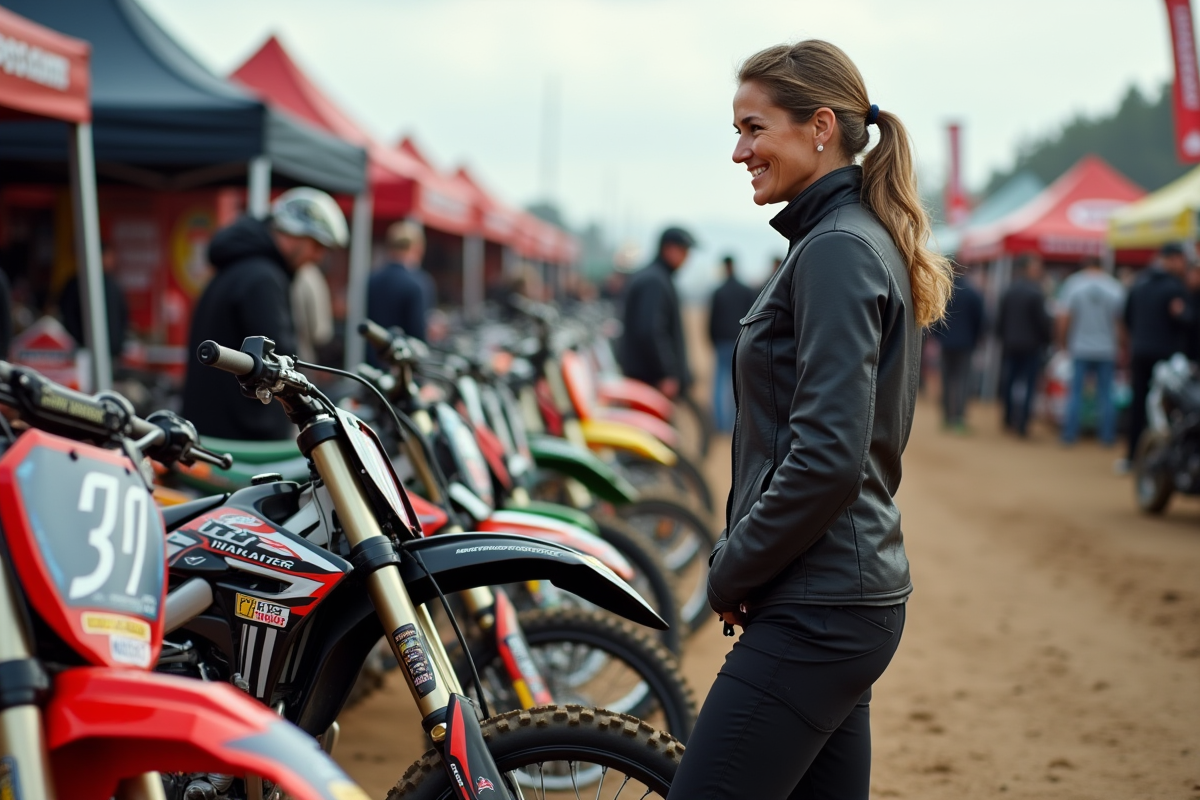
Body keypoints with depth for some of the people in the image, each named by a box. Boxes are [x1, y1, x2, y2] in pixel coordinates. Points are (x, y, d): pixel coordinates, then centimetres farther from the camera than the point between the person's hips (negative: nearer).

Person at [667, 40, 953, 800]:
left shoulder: (835, 250, -15)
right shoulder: (864, 241, 16)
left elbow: (826, 458, -23)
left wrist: (733, 572, -11)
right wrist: (745, 565, 15)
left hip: (815, 615, -10)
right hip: (855, 598, 10)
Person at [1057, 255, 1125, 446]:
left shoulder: (1073, 284, -3)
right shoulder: (1116, 287, 1)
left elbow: (1064, 318, -7)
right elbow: (1120, 319, 3)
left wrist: (1063, 341, 5)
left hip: (1080, 347, -1)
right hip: (1107, 350, 1)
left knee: (1075, 393, 4)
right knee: (1105, 394, 6)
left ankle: (1070, 435, 4)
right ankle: (1107, 437, 8)